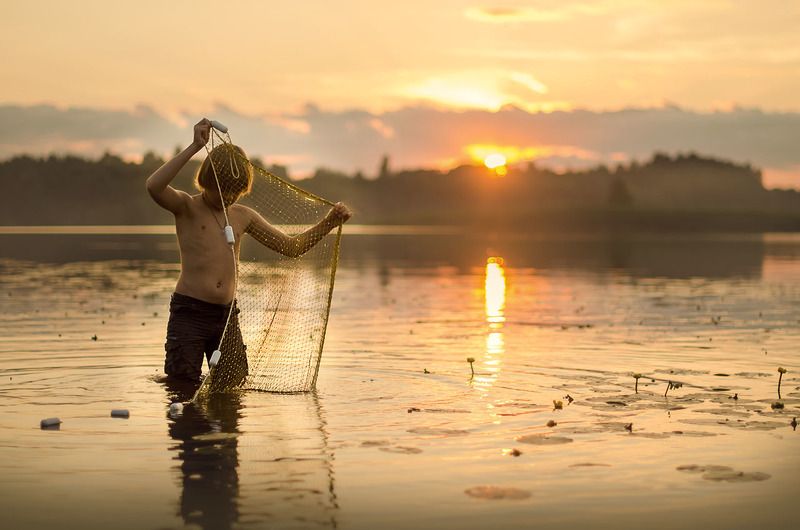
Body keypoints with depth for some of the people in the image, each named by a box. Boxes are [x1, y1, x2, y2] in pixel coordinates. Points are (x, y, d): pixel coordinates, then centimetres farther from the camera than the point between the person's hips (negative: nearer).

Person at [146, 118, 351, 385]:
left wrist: (329, 222, 4)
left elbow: (292, 247, 17)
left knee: (234, 385, 5)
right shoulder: (187, 207, -2)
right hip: (189, 312, -5)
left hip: (227, 315, 5)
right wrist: (194, 147, -27)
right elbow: (154, 187, -24)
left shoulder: (243, 216, 13)